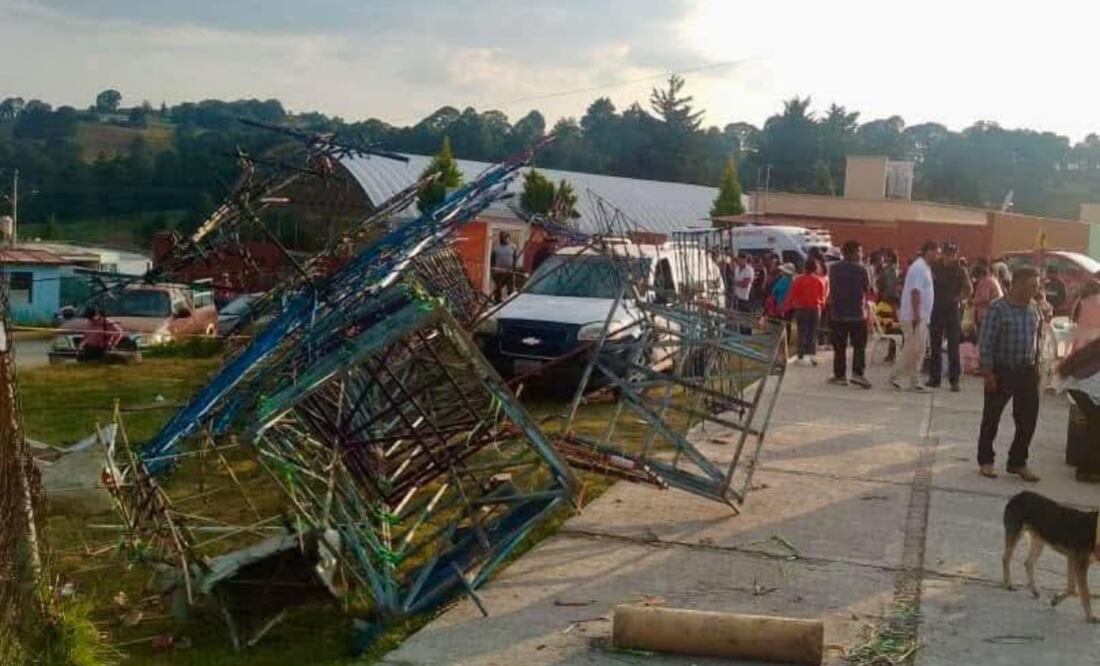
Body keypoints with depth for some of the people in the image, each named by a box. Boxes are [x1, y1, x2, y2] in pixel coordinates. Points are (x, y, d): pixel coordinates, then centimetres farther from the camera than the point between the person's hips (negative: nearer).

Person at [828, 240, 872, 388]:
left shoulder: (834, 268, 0)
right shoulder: (861, 269, -9)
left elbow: (831, 289, 8)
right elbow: (868, 290, 0)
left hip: (837, 313, 3)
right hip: (858, 313, -2)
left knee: (839, 347, 8)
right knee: (859, 346, 5)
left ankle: (840, 375, 9)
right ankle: (857, 373, -7)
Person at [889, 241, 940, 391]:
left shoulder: (925, 267, 17)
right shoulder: (919, 267, -15)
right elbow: (915, 292, -22)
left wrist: (920, 315, 17)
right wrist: (916, 314, -25)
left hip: (921, 316, 10)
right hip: (914, 316, -10)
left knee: (918, 350, 9)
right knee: (912, 349, -8)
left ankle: (914, 382, 12)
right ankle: (895, 377, 0)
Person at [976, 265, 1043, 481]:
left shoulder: (1034, 309, 6)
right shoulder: (999, 309, -12)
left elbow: (1036, 339, 15)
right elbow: (986, 342, -13)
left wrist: (1036, 367, 13)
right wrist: (988, 373, -15)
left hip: (1027, 372, 5)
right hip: (1002, 372, -5)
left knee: (1028, 419, 6)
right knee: (992, 417, 7)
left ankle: (1018, 462, 21)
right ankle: (985, 461, 21)